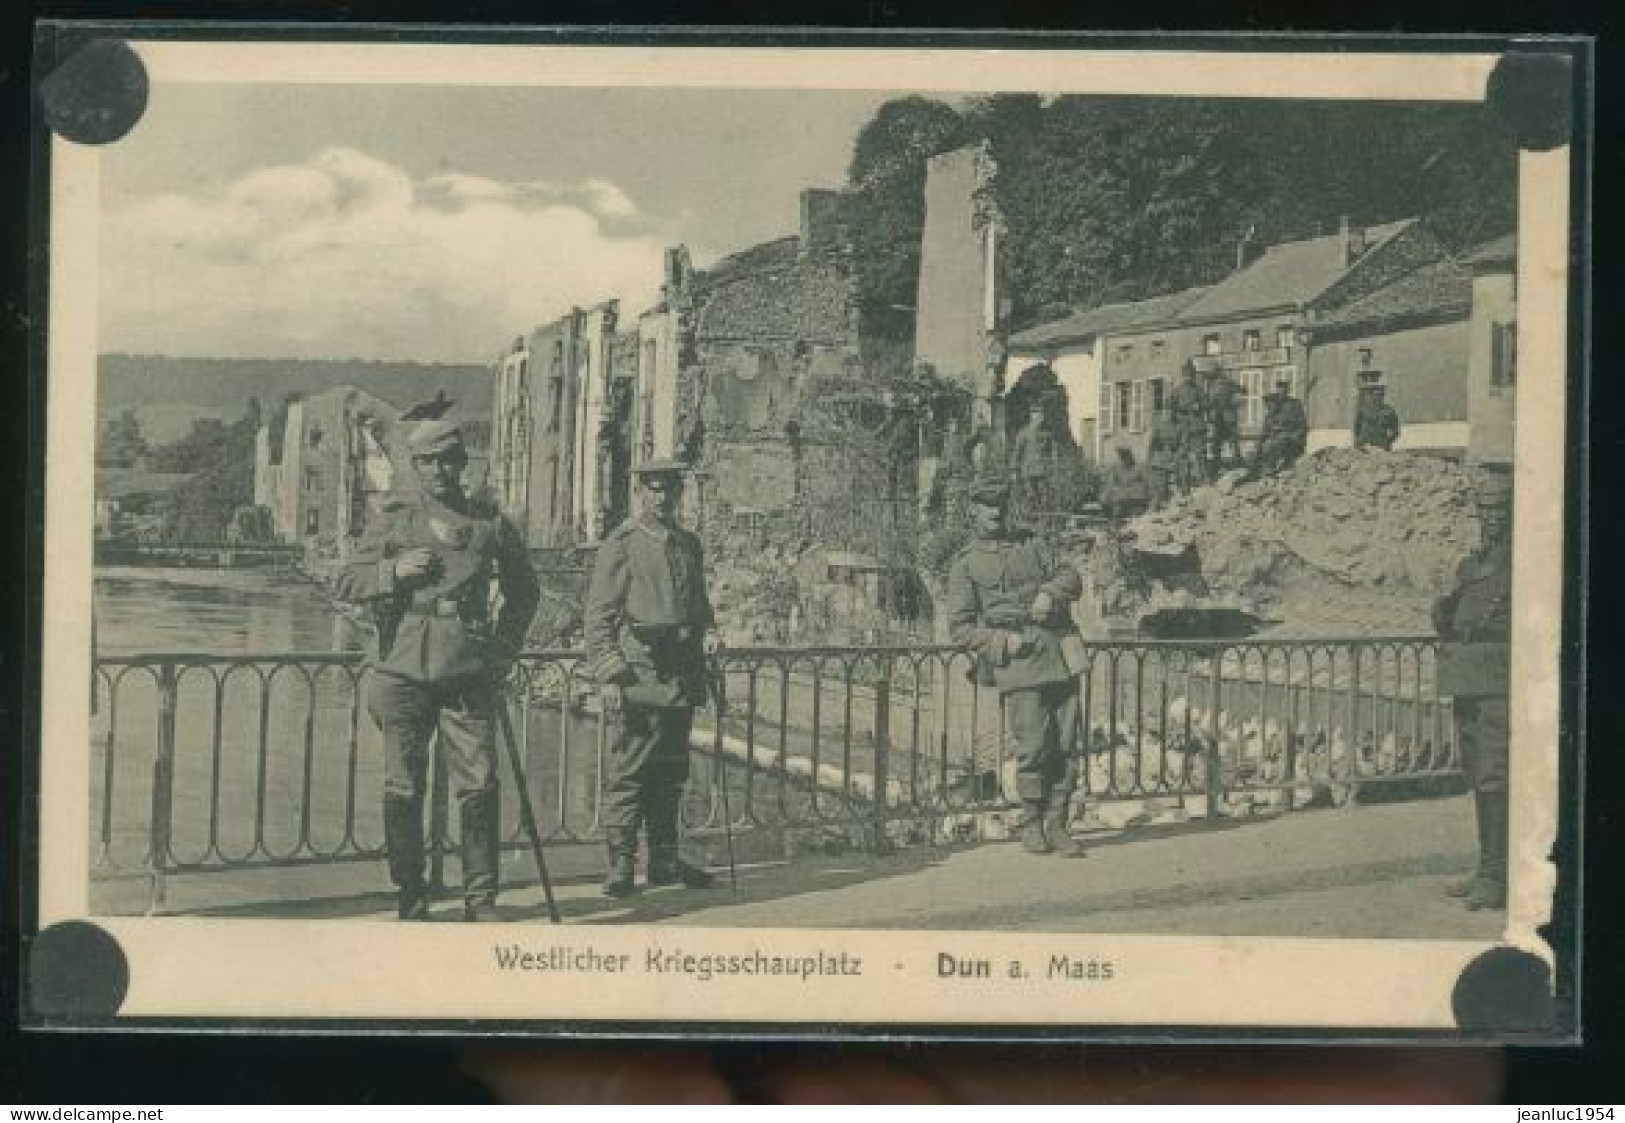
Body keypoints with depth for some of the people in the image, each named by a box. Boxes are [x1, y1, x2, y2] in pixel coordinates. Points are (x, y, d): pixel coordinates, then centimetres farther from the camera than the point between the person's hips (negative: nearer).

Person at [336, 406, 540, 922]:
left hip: (469, 674, 0)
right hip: (404, 671, 0)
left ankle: (480, 896, 5)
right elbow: (348, 583, 7)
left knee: (478, 786, -4)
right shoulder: (391, 521, 7)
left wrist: (504, 651, 11)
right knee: (403, 790, 2)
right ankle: (411, 896, 13)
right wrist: (395, 571, -10)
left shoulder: (491, 523, 10)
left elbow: (524, 592, 22)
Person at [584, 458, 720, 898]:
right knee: (628, 771, -7)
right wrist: (608, 675, -14)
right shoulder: (621, 543, -3)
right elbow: (597, 617, -6)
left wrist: (708, 631, 6)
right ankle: (620, 866, -4)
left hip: (683, 677, 7)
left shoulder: (689, 544, 16)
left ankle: (665, 861, 20)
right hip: (638, 675, -7)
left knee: (671, 772, 12)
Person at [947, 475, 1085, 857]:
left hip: (1059, 654, 4)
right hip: (1018, 664, -4)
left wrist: (1049, 592, -7)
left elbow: (1070, 576, 15)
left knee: (1065, 746, 0)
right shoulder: (965, 565, 9)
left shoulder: (1030, 545, 21)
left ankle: (1057, 825, 7)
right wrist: (1001, 641, -11)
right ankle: (1031, 826, 5)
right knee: (1033, 747, -10)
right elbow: (960, 626, 4)